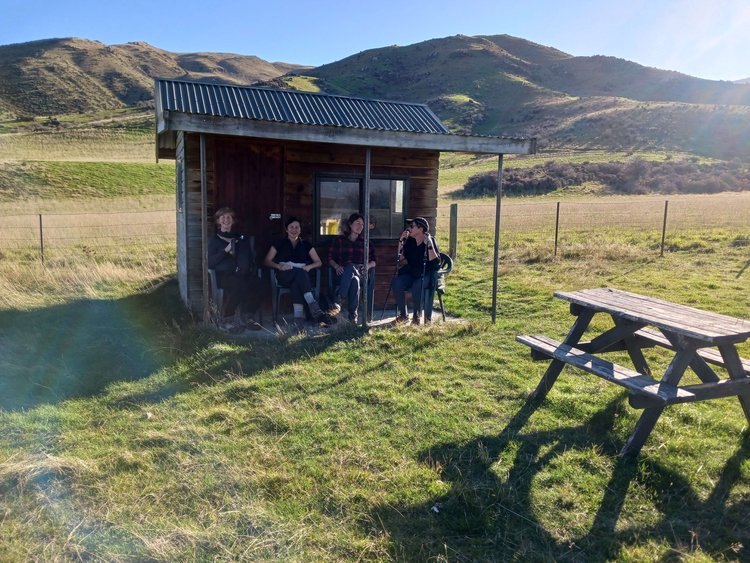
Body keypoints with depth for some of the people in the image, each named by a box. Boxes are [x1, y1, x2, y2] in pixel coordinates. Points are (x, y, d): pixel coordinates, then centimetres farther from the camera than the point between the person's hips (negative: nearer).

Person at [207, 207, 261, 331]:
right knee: (240, 283, -37)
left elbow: (251, 258, 23)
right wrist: (225, 250, -8)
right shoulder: (214, 239, 15)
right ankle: (226, 319, -23)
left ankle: (248, 317, -22)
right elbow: (210, 263, 2)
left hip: (243, 274, 3)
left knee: (253, 281, -33)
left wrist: (246, 268, 1)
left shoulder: (242, 238, 25)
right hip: (223, 274, -3)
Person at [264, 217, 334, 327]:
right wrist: (279, 266, -13)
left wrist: (309, 266, -8)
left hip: (301, 275, 2)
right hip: (284, 275, -2)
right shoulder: (280, 243, 16)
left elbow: (319, 262, 14)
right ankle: (315, 309, -51)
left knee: (296, 281, -38)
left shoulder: (305, 244, 20)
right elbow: (267, 261, 7)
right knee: (299, 272, -37)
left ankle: (298, 314, -53)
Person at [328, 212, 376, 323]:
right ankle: (354, 314, -47)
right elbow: (330, 259, 13)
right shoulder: (339, 240, 18)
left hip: (361, 273, 1)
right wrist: (337, 266, -8)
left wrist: (368, 266, -5)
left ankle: (337, 300, -47)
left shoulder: (366, 242, 22)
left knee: (351, 268, -39)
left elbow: (373, 261, 18)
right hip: (343, 274, 0)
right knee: (354, 280, -40)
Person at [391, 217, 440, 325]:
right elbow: (401, 259, 7)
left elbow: (435, 261, -19)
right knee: (396, 282, -25)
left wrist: (429, 244, -27)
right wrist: (401, 241, 1)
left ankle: (416, 316, -16)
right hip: (411, 273, 5)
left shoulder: (430, 241, -8)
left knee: (417, 285, -37)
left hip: (426, 275, -5)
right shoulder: (409, 241, 7)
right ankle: (403, 315, -13)